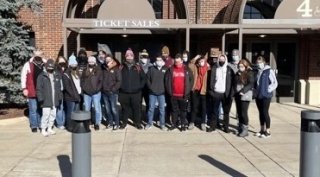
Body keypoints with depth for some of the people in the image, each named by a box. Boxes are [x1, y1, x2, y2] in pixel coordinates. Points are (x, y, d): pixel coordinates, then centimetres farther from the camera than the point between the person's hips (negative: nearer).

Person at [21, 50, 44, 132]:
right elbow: (23, 77, -3)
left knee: (41, 109, 12)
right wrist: (24, 88, -10)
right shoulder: (28, 64, -3)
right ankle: (34, 126, 14)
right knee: (33, 109, 4)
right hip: (32, 91, -3)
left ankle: (41, 124, 24)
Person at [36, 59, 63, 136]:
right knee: (46, 114, -8)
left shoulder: (57, 75, 11)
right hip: (46, 101, -5)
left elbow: (59, 88, 16)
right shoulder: (42, 76, -4)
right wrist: (41, 98, -12)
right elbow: (39, 88, -6)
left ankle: (49, 128, 25)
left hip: (54, 100, 5)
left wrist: (60, 97, 12)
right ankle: (43, 129, 6)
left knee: (53, 114, 11)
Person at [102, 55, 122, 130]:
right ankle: (110, 123, 21)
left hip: (113, 93, -5)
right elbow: (101, 80, 17)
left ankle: (116, 124, 6)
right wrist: (102, 88, 4)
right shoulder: (104, 70, 13)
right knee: (107, 109, 10)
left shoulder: (116, 69, -3)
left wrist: (113, 89, -13)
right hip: (104, 93, 5)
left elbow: (119, 81, -8)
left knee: (113, 109, -6)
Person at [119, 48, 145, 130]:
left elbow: (143, 78, 7)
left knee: (137, 108, 5)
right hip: (124, 92, 0)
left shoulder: (138, 67, 4)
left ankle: (137, 122, 18)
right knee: (125, 108, 9)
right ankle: (124, 122, 22)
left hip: (136, 92, 0)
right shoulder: (122, 67, 5)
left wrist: (140, 86, 0)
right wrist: (120, 86, 0)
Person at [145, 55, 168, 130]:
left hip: (162, 93, -1)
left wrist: (165, 88, -5)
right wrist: (150, 87, -1)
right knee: (151, 108, 7)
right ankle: (149, 123, 20)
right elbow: (147, 79, 7)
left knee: (162, 109, 5)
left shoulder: (166, 69, 0)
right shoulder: (152, 69, 3)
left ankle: (162, 124, 14)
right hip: (152, 93, 1)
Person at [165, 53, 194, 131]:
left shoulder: (187, 69, -1)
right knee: (174, 110, 12)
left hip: (183, 95, -1)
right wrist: (169, 91, -2)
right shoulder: (171, 69, 1)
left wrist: (187, 91, -4)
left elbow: (191, 80, 1)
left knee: (183, 110, 9)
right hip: (173, 95, 1)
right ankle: (174, 124, 23)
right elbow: (167, 80, 3)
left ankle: (183, 124, 19)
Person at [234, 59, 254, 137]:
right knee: (239, 112, 11)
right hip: (237, 95, 7)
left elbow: (251, 84, -15)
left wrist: (243, 91, -23)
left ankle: (245, 130, 2)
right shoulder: (237, 74, 14)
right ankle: (240, 128, 22)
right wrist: (235, 92, 7)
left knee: (243, 113, -7)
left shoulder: (249, 73, -6)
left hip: (245, 96, -7)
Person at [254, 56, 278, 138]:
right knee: (261, 113, 12)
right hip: (258, 96, 6)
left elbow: (275, 83, -9)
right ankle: (262, 130, 22)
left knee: (265, 112, -4)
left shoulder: (269, 71, -8)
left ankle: (267, 131, 6)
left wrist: (268, 90, -10)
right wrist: (256, 90, 9)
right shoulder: (257, 71, 11)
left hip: (266, 96, -6)